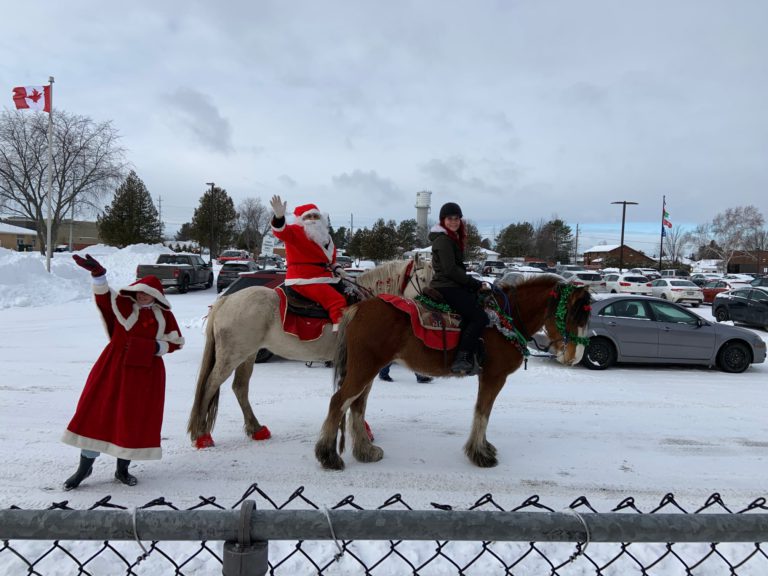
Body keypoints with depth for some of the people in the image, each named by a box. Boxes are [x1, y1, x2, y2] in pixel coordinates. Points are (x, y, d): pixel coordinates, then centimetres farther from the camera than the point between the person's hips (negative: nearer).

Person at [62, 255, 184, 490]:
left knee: (136, 417, 6)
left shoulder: (164, 315, 4)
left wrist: (156, 347, -13)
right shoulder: (122, 304, 2)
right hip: (113, 367, 0)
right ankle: (85, 466, 19)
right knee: (97, 411, 2)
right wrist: (97, 272, -37)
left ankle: (123, 468, 23)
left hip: (146, 373, 1)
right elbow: (103, 294, -17)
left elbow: (176, 342, 6)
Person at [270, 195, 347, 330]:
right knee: (336, 300, -23)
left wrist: (336, 267, 7)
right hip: (303, 280, -9)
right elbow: (282, 231, -25)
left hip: (322, 277, 9)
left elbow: (331, 258, 27)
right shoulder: (295, 232, -4)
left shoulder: (325, 237, 18)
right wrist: (279, 217, -44)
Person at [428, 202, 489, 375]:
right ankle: (461, 359, -18)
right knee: (479, 317, -16)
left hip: (453, 287, 10)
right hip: (447, 288, -10)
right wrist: (476, 283, -14)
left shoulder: (453, 238, 20)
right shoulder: (443, 240, -12)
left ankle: (472, 356, 2)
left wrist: (473, 283, 11)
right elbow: (450, 270, -19)